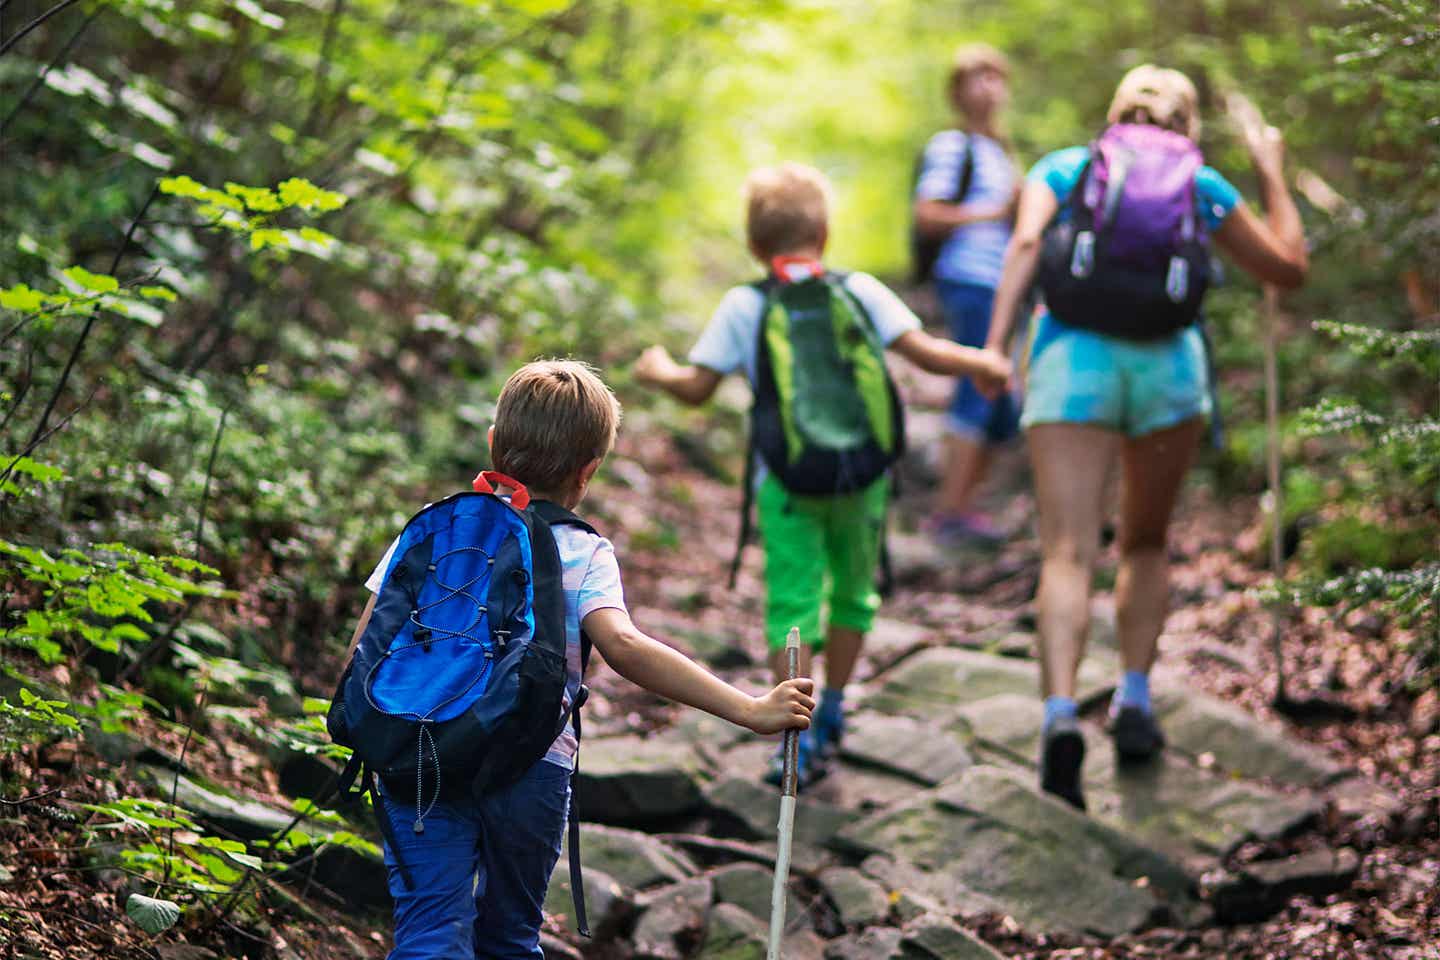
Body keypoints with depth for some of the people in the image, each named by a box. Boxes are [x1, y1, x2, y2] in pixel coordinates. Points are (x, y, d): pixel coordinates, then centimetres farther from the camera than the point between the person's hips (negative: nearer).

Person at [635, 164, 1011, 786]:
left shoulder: (743, 306, -1)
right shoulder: (861, 292, 2)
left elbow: (696, 389, -3)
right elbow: (924, 353, -4)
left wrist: (659, 372, 19)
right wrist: (982, 363, 14)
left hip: (787, 481, -2)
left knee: (792, 604, -2)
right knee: (853, 590, 21)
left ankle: (799, 737, -12)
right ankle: (832, 711, 34)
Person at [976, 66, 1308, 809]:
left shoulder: (1063, 168, 17)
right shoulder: (1202, 187, 18)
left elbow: (1027, 240, -3)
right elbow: (1289, 268, 25)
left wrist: (994, 344, -11)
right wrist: (1273, 177, 37)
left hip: (1073, 356, -1)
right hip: (1169, 362, 1)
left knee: (1068, 553, -10)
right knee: (1146, 544, 22)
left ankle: (1060, 713, -30)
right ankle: (1134, 699, 8)